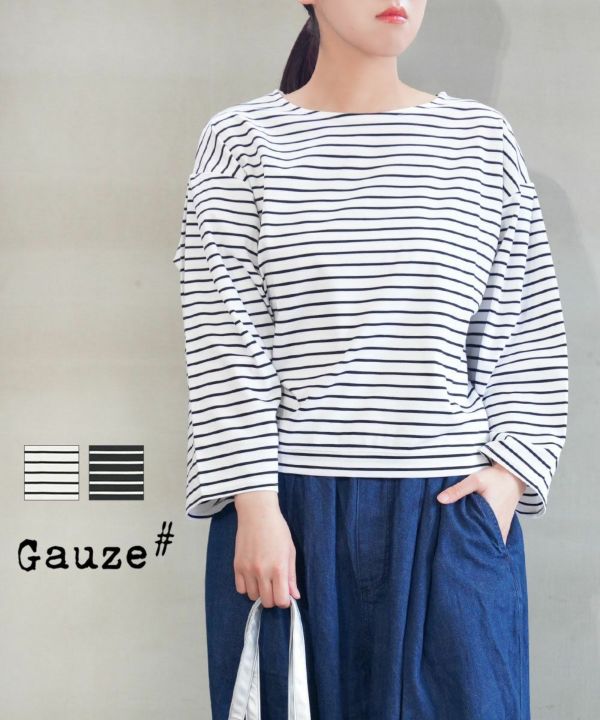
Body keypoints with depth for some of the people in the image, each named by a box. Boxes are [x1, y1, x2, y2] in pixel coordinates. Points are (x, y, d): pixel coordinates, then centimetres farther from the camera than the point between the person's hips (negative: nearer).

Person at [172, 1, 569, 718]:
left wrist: (513, 470, -1)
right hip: (288, 502, -1)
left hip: (453, 508, 2)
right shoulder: (241, 140, 2)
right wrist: (255, 506, -9)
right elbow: (225, 339, -3)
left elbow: (528, 332, 9)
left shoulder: (483, 139, 7)